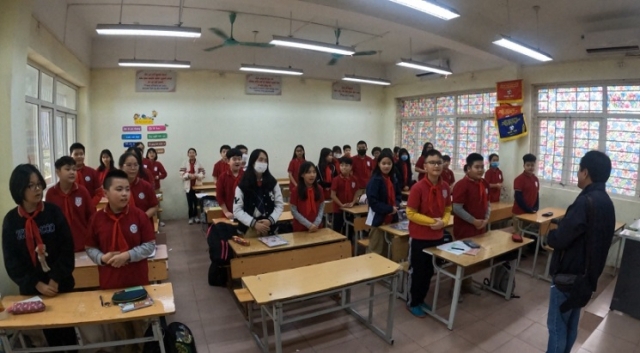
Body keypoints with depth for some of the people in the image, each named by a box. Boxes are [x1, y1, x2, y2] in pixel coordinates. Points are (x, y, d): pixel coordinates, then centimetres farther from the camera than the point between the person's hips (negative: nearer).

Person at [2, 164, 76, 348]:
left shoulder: (53, 212, -8)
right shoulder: (10, 219, -4)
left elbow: (67, 249, -9)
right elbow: (11, 260, -4)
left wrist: (56, 279, -16)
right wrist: (37, 284, -12)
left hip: (60, 284, -1)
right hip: (32, 288, 1)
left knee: (67, 327, 11)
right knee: (48, 330, 17)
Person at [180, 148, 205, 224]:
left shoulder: (199, 163, 0)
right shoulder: (184, 163, 0)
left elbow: (202, 174, -3)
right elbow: (182, 174, -5)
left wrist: (196, 176, -20)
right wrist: (189, 175, -20)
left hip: (197, 185, 0)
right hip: (188, 186, 0)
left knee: (196, 202, 7)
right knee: (190, 202, 4)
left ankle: (196, 216, 21)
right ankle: (191, 217, 14)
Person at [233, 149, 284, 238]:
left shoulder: (273, 182, 4)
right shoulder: (242, 185, -3)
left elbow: (280, 205, 3)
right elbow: (237, 210, -6)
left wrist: (270, 220, -13)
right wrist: (254, 223, -16)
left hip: (269, 227, 2)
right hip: (249, 228, -2)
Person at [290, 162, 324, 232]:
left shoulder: (319, 189, 2)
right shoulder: (295, 191, -9)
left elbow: (321, 208, 3)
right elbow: (294, 211, -10)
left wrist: (316, 223, -11)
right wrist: (309, 224, -14)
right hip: (300, 228, -3)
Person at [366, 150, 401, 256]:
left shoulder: (393, 179, 7)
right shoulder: (375, 180, -16)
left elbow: (397, 195, 17)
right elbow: (373, 201, -21)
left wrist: (396, 205, -4)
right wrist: (389, 209, -20)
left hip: (392, 218, 7)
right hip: (378, 219, -7)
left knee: (387, 249, 19)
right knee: (376, 251, 1)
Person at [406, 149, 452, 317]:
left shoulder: (445, 187, -1)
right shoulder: (418, 187, -19)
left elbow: (447, 210, 10)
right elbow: (410, 213, -16)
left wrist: (443, 222, -9)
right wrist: (431, 221, -20)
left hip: (438, 236, 6)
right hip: (419, 237, -6)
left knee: (429, 270, 19)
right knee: (417, 271, 9)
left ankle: (421, 300, 37)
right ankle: (412, 302, 28)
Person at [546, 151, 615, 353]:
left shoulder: (586, 202, -25)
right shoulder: (605, 201, 7)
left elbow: (559, 240, -24)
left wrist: (550, 235, -4)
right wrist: (563, 225, 5)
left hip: (569, 275, -9)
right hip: (586, 274, 9)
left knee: (557, 325, 4)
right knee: (570, 323, 21)